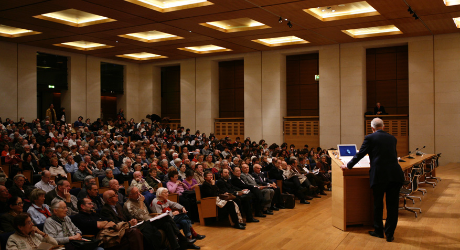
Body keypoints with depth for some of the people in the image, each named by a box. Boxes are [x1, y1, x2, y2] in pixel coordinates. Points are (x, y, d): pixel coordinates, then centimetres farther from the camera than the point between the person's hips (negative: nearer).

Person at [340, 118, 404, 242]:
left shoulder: (370, 138, 0)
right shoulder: (392, 138, 15)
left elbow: (360, 154, 3)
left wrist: (348, 165, 18)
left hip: (379, 175, -3)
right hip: (395, 175, 4)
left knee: (378, 204, 13)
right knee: (392, 205, 9)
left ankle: (378, 231, 26)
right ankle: (389, 234, 14)